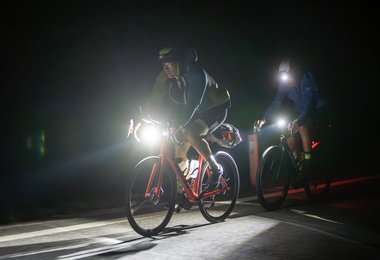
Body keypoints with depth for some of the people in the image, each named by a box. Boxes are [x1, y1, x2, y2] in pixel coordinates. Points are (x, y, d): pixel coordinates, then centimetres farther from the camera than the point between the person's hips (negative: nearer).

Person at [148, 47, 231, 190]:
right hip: (196, 111, 7)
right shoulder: (164, 77, -12)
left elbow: (193, 104, -43)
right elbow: (155, 101, -13)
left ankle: (216, 169, -15)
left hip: (216, 108, -7)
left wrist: (178, 125, -53)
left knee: (191, 133, -31)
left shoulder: (196, 74, -32)